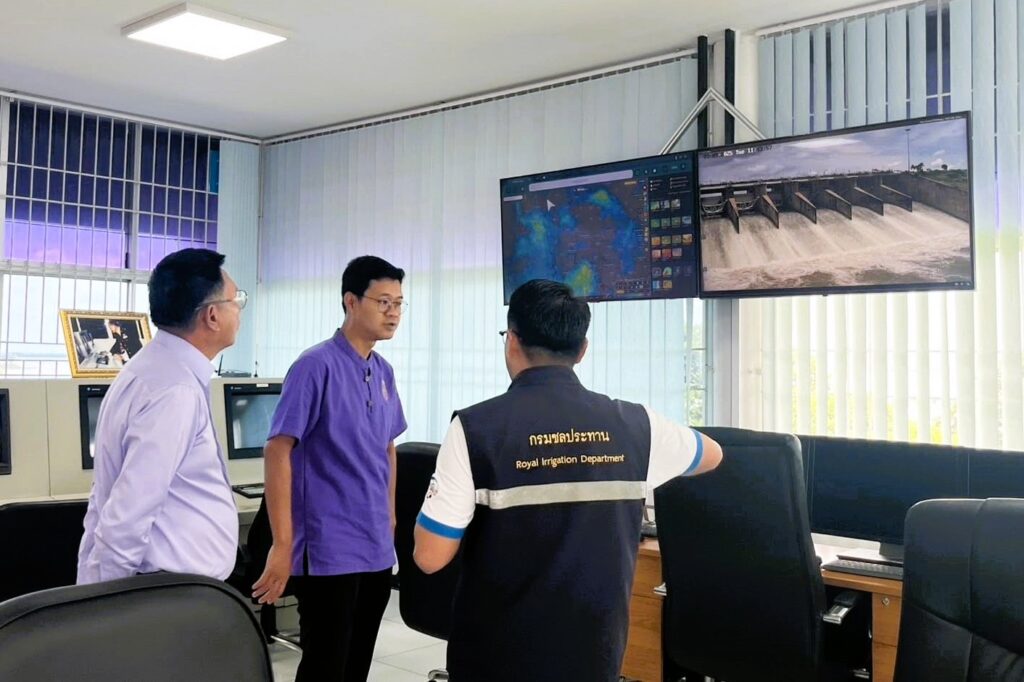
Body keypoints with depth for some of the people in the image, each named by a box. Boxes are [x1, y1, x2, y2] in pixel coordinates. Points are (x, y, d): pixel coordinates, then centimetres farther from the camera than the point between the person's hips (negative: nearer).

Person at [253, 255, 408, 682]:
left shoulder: (383, 372, 9)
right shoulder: (316, 366, -13)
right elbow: (277, 451, -15)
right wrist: (282, 544, -19)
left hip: (377, 549, 7)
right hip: (329, 550, -7)